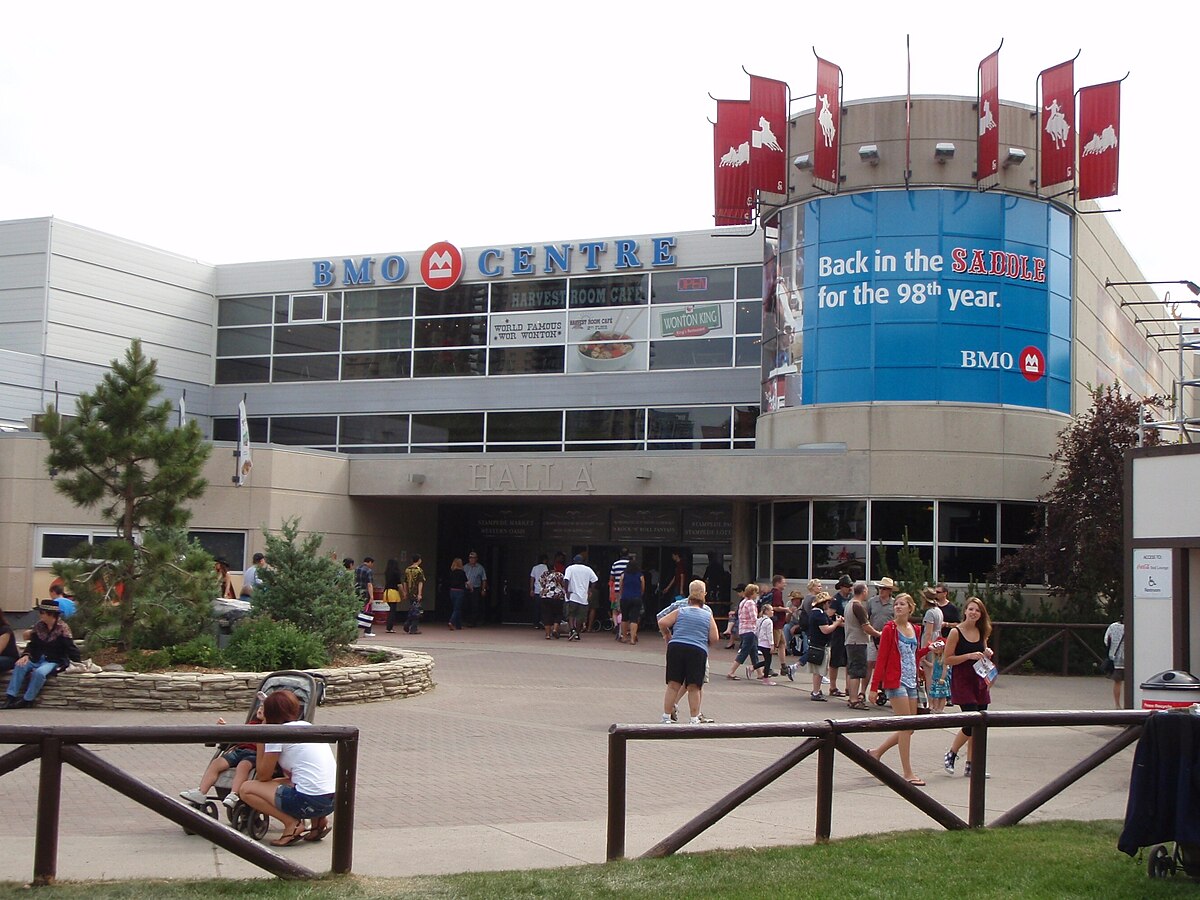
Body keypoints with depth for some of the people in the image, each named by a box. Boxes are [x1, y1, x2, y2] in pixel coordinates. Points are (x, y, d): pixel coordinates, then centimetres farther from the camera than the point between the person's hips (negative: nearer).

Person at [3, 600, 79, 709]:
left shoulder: (62, 628, -11)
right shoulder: (38, 625, 6)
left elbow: (71, 648, -14)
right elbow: (32, 644, 7)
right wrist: (26, 655, -13)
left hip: (54, 661, -6)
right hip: (38, 659, 6)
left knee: (39, 672, -33)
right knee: (20, 666, -19)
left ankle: (27, 700, -22)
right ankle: (11, 697, -24)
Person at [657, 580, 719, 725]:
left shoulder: (680, 612, 12)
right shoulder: (708, 615, 12)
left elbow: (662, 623, 1)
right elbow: (714, 638, 6)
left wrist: (667, 635, 19)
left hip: (676, 648, 1)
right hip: (698, 651, -1)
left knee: (673, 685, 4)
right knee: (694, 687, 5)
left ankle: (666, 718, 6)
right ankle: (694, 719, 6)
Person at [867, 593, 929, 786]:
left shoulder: (915, 630, 11)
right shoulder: (890, 629, -8)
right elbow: (881, 659, -9)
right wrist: (874, 687, -12)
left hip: (911, 682, 7)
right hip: (895, 681, -7)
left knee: (908, 729, 9)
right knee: (906, 727, -8)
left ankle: (876, 752, 26)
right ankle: (908, 773, -2)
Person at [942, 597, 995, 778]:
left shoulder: (982, 632, 9)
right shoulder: (956, 632, -9)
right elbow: (947, 660, -11)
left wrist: (987, 655, -1)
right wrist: (969, 656, -20)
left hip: (979, 681, 6)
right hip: (962, 681, -6)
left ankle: (971, 765, 14)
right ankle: (951, 755, 9)